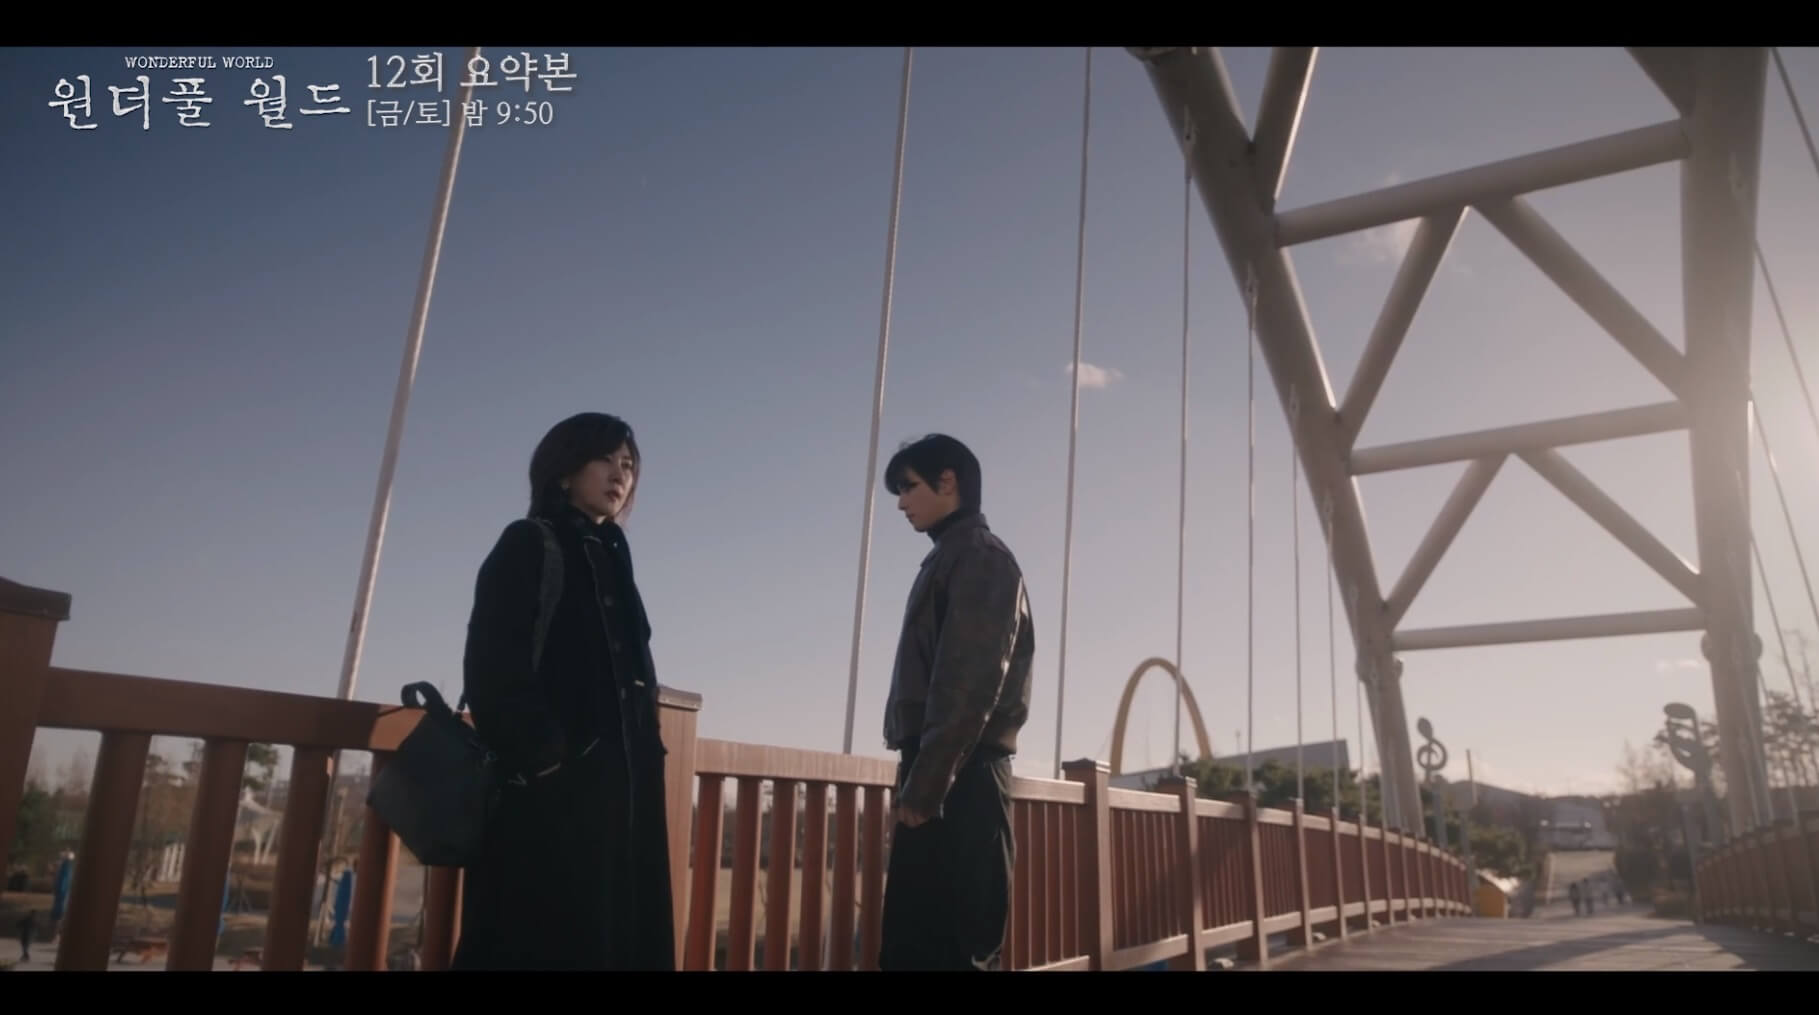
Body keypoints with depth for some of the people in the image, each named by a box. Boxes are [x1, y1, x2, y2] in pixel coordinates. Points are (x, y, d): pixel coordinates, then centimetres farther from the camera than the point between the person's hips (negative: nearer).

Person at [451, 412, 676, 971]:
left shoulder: (611, 559, 21)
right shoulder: (528, 546, 0)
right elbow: (492, 662, -11)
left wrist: (641, 751, 8)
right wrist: (538, 755, -17)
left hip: (613, 786, 7)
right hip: (549, 789, -7)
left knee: (614, 938, 7)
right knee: (538, 942, -6)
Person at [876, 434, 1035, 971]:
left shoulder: (979, 556, -5)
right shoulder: (953, 558, 22)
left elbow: (971, 680, -16)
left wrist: (926, 780, -20)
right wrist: (919, 776, 14)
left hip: (958, 779, -9)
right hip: (947, 776, 9)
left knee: (956, 947, -8)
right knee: (913, 944, 9)